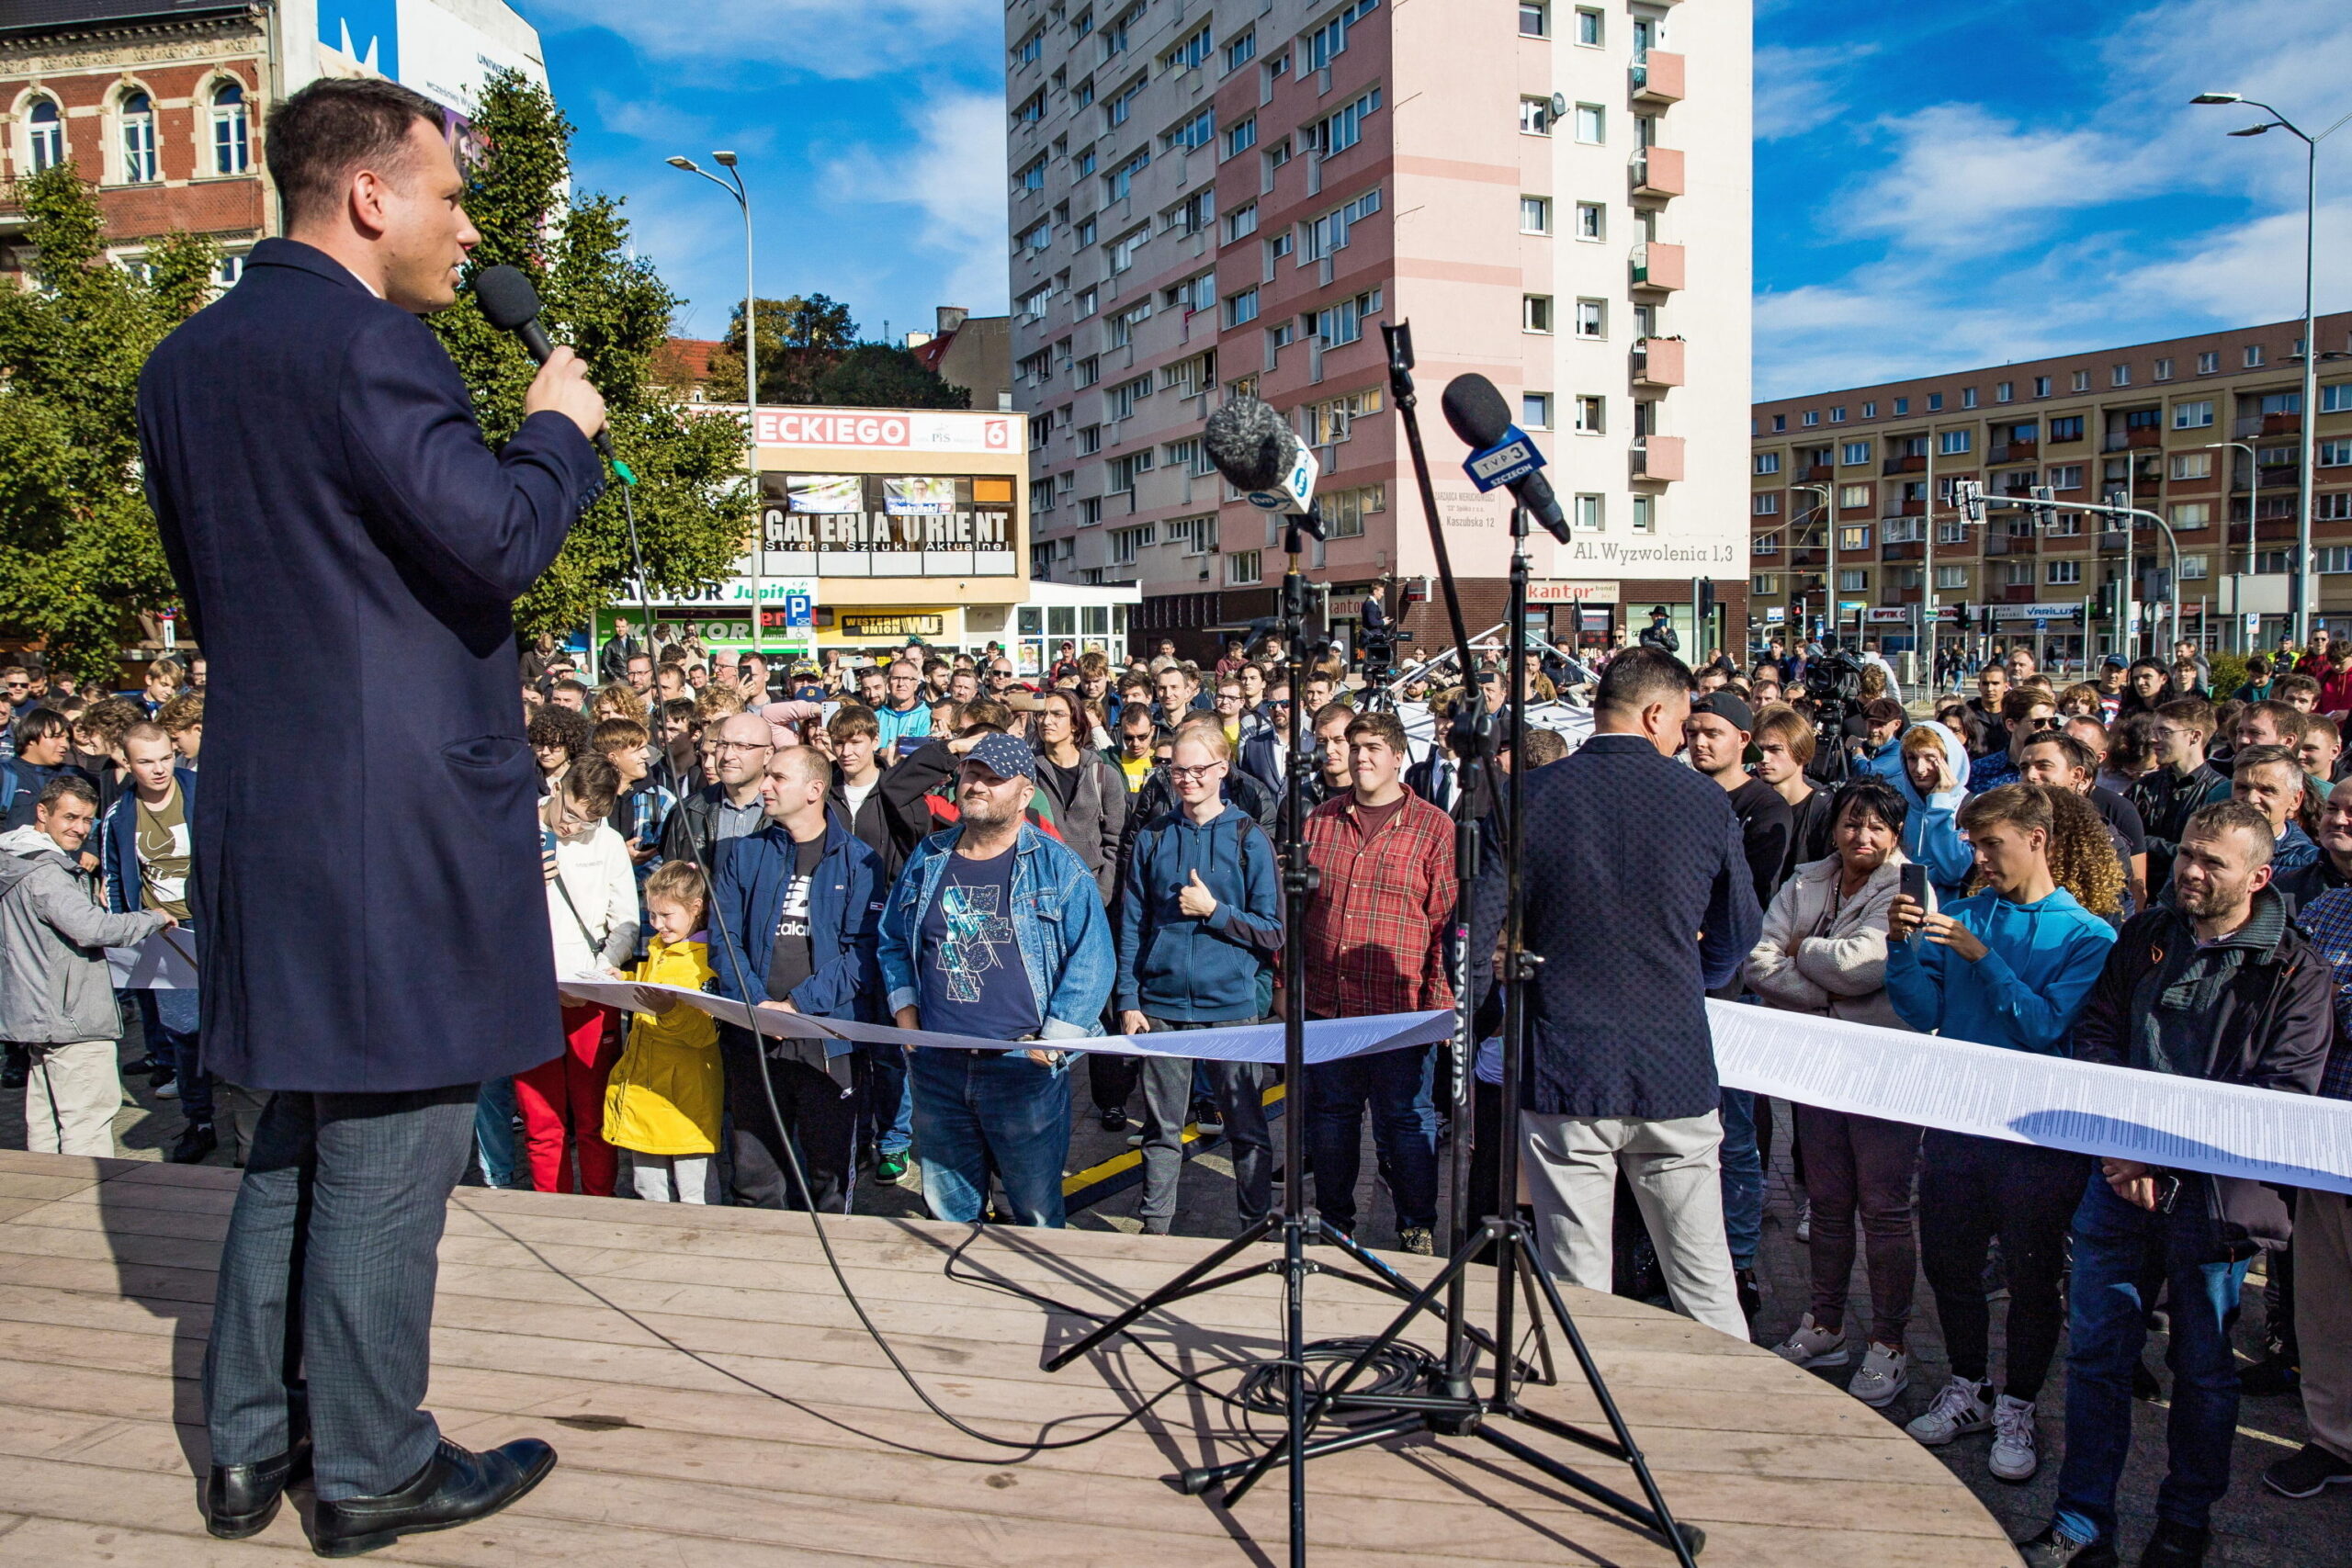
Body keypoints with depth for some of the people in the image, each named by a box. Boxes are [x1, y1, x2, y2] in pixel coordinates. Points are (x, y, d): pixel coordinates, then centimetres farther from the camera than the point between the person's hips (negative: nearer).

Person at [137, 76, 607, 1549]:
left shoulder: (184, 362, 13)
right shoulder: (370, 346, -15)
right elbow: (502, 540, -23)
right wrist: (559, 427, -6)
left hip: (265, 807, 9)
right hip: (399, 823, -9)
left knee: (298, 1128, 19)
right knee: (389, 1147, 3)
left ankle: (250, 1448, 30)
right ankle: (373, 1470, 18)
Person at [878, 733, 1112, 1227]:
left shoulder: (1058, 868, -4)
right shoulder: (927, 860, 9)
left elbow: (1091, 960, -7)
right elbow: (893, 942, 18)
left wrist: (1051, 1043, -12)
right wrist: (905, 1013, 5)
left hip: (1024, 1070, -4)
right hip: (937, 1067, 4)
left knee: (1037, 1210, 7)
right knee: (946, 1208, 15)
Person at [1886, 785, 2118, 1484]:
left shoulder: (2087, 936, -6)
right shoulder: (1961, 916, 5)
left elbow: (2048, 1027, -17)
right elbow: (1925, 1013, 1)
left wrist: (1982, 958, -22)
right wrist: (1902, 947, -14)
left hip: (2038, 1130, -4)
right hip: (1956, 1119, 4)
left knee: (2032, 1277, 7)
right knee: (1948, 1261, 13)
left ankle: (2017, 1408, 24)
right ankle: (1968, 1388, 32)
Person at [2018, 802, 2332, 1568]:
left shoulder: (2294, 971, -5)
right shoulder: (2144, 938, 7)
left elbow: (2281, 1095, -12)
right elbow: (2094, 1036, 5)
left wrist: (2166, 1157, -17)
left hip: (2214, 1196, -3)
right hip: (2119, 1182, 3)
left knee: (2202, 1366, 12)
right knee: (2095, 1352, 5)